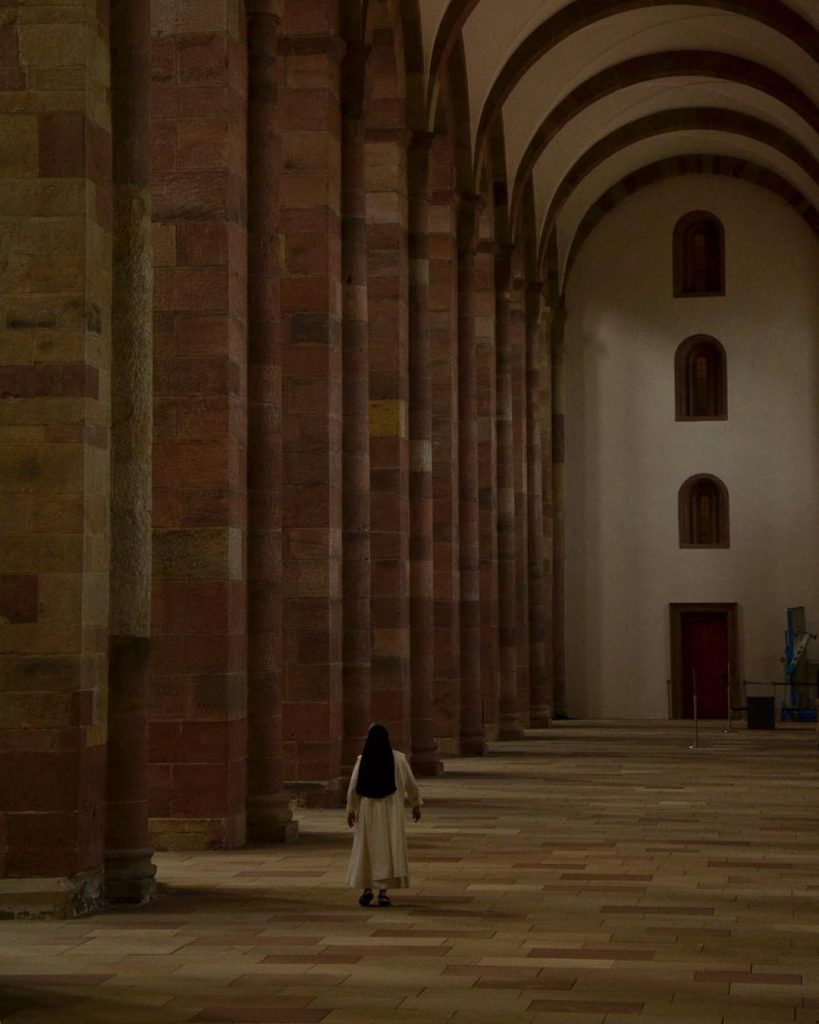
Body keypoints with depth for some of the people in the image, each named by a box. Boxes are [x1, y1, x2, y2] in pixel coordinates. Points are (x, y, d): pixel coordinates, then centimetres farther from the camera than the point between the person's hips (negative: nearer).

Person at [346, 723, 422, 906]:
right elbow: (411, 783, 4)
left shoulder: (363, 760, -4)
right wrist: (416, 804, 16)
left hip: (368, 809, 1)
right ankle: (383, 890, -2)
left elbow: (353, 786, -4)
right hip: (391, 809, -1)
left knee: (367, 848, 13)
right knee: (388, 848, 4)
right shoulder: (398, 758, -3)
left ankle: (367, 888, 7)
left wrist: (351, 809, 4)